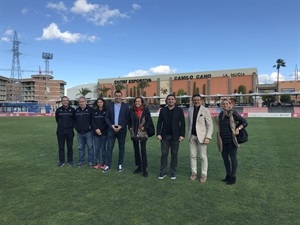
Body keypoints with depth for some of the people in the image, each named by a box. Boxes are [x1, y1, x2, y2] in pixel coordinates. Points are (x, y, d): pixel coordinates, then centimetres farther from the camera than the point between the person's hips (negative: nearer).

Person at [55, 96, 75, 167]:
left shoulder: (72, 110, -2)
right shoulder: (58, 110, 0)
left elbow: (74, 119, 9)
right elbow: (57, 119, 15)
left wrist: (71, 126, 8)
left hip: (70, 131, -1)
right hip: (60, 131, 1)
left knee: (70, 147, 7)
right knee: (61, 147, 7)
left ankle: (70, 161, 19)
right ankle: (61, 161, 19)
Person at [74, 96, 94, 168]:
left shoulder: (90, 109, -4)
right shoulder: (76, 110, 10)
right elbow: (74, 120, 21)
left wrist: (91, 126, -7)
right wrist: (76, 127, 11)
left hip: (88, 132, -4)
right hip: (79, 132, 4)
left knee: (90, 147, 1)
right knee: (80, 147, 12)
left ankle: (91, 162, 10)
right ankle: (81, 161, 23)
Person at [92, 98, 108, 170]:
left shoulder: (106, 111, 0)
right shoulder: (94, 111, 11)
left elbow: (107, 121, -4)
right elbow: (93, 121, 6)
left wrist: (101, 130, -9)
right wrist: (96, 129, -8)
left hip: (104, 132, -3)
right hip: (96, 133, 3)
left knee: (103, 148, 1)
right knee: (96, 148, 5)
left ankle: (103, 163, 11)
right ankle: (97, 162, 15)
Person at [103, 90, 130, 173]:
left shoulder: (126, 106, 1)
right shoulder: (110, 106, 5)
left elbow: (127, 118, -3)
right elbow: (106, 117, 3)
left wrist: (121, 126, -13)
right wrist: (111, 125, -11)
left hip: (122, 130, -1)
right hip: (111, 129, 1)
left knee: (121, 148, 7)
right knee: (109, 148, 0)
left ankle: (120, 164, 19)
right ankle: (108, 165, 7)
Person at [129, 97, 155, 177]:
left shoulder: (146, 110, -3)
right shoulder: (132, 110, 5)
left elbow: (149, 121, -2)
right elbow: (129, 120, 14)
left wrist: (144, 127, -15)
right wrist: (130, 128, 1)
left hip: (143, 133, -4)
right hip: (134, 133, 4)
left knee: (143, 151, -6)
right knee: (136, 150, 12)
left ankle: (144, 169, 1)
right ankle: (139, 166, 25)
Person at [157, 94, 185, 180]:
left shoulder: (179, 110, 0)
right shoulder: (162, 110, 5)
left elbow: (182, 123, -2)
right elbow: (159, 123, 5)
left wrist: (182, 135, -8)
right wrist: (158, 134, -4)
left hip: (175, 136, -1)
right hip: (165, 136, 1)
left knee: (174, 154, 7)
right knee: (164, 154, 4)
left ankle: (173, 172, 19)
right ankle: (162, 172, 13)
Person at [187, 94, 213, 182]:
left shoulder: (205, 110, -7)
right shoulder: (190, 110, 7)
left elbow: (210, 125, -8)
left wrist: (208, 137, -14)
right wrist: (189, 133, 13)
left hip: (201, 136, -4)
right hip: (192, 136, 4)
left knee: (203, 156, 2)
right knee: (192, 155, 9)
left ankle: (204, 174, 14)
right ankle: (194, 173, 22)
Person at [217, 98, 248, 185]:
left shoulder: (233, 113, -9)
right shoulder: (221, 114, 10)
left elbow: (245, 122, -9)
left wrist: (238, 129, -23)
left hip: (231, 140, -7)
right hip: (223, 140, 7)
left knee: (233, 158, 3)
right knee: (225, 157, 14)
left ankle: (233, 177, 14)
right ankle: (228, 175, 30)